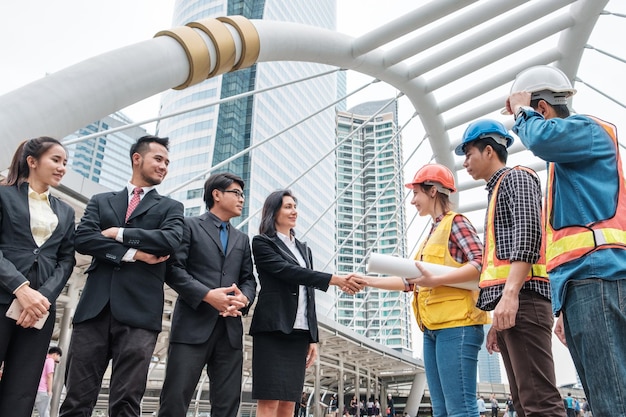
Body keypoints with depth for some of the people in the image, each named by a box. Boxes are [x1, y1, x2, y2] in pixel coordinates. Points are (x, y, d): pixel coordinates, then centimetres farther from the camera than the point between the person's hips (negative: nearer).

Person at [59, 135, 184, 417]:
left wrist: (119, 233, -3)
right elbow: (82, 239, 0)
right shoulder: (101, 201, 18)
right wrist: (132, 253, -9)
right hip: (94, 307, 2)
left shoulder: (170, 208, 13)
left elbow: (171, 240, -7)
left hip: (140, 310, -1)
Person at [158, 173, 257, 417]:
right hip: (193, 325, -5)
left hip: (230, 328, 5)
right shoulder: (190, 225, 7)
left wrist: (244, 298, -7)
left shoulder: (242, 239, 24)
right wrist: (207, 295, -17)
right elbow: (174, 269, -4)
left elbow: (249, 279, 16)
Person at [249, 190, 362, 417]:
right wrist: (334, 279, -22)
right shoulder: (262, 242, 1)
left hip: (299, 332, 6)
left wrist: (313, 337, 13)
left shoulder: (304, 249, 20)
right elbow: (287, 271, -16)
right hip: (274, 329, -6)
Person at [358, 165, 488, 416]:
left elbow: (480, 263, -14)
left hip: (456, 325, -9)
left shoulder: (455, 222, -1)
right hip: (433, 328, 9)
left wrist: (435, 280, -22)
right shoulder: (433, 233, 23)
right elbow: (410, 282, 20)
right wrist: (367, 281, 18)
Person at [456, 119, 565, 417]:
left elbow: (528, 235, -14)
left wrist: (510, 294, -23)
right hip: (507, 303, 10)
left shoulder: (516, 177, 3)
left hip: (521, 298, -10)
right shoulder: (497, 190, 29)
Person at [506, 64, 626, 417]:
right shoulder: (565, 156, 31)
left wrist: (523, 112, 3)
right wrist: (566, 310, 26)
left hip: (595, 274, -10)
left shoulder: (588, 129, 5)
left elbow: (543, 139, -22)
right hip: (582, 279, 10)